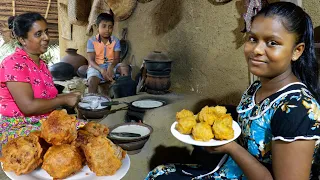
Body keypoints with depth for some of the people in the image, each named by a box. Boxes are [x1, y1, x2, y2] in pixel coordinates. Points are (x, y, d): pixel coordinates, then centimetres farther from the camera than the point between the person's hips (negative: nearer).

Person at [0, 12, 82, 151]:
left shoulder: (41, 64, 13)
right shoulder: (14, 63, -14)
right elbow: (28, 106, -23)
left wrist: (69, 97, 1)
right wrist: (64, 100, -14)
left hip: (44, 124, 8)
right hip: (17, 129, -8)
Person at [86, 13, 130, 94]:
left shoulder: (115, 41, 1)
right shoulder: (92, 41, -4)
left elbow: (116, 58, -5)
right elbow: (91, 60, -9)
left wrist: (111, 66, -30)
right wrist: (101, 70, -30)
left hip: (111, 65, 2)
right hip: (96, 66, -2)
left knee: (124, 67, -27)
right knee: (91, 82, -31)